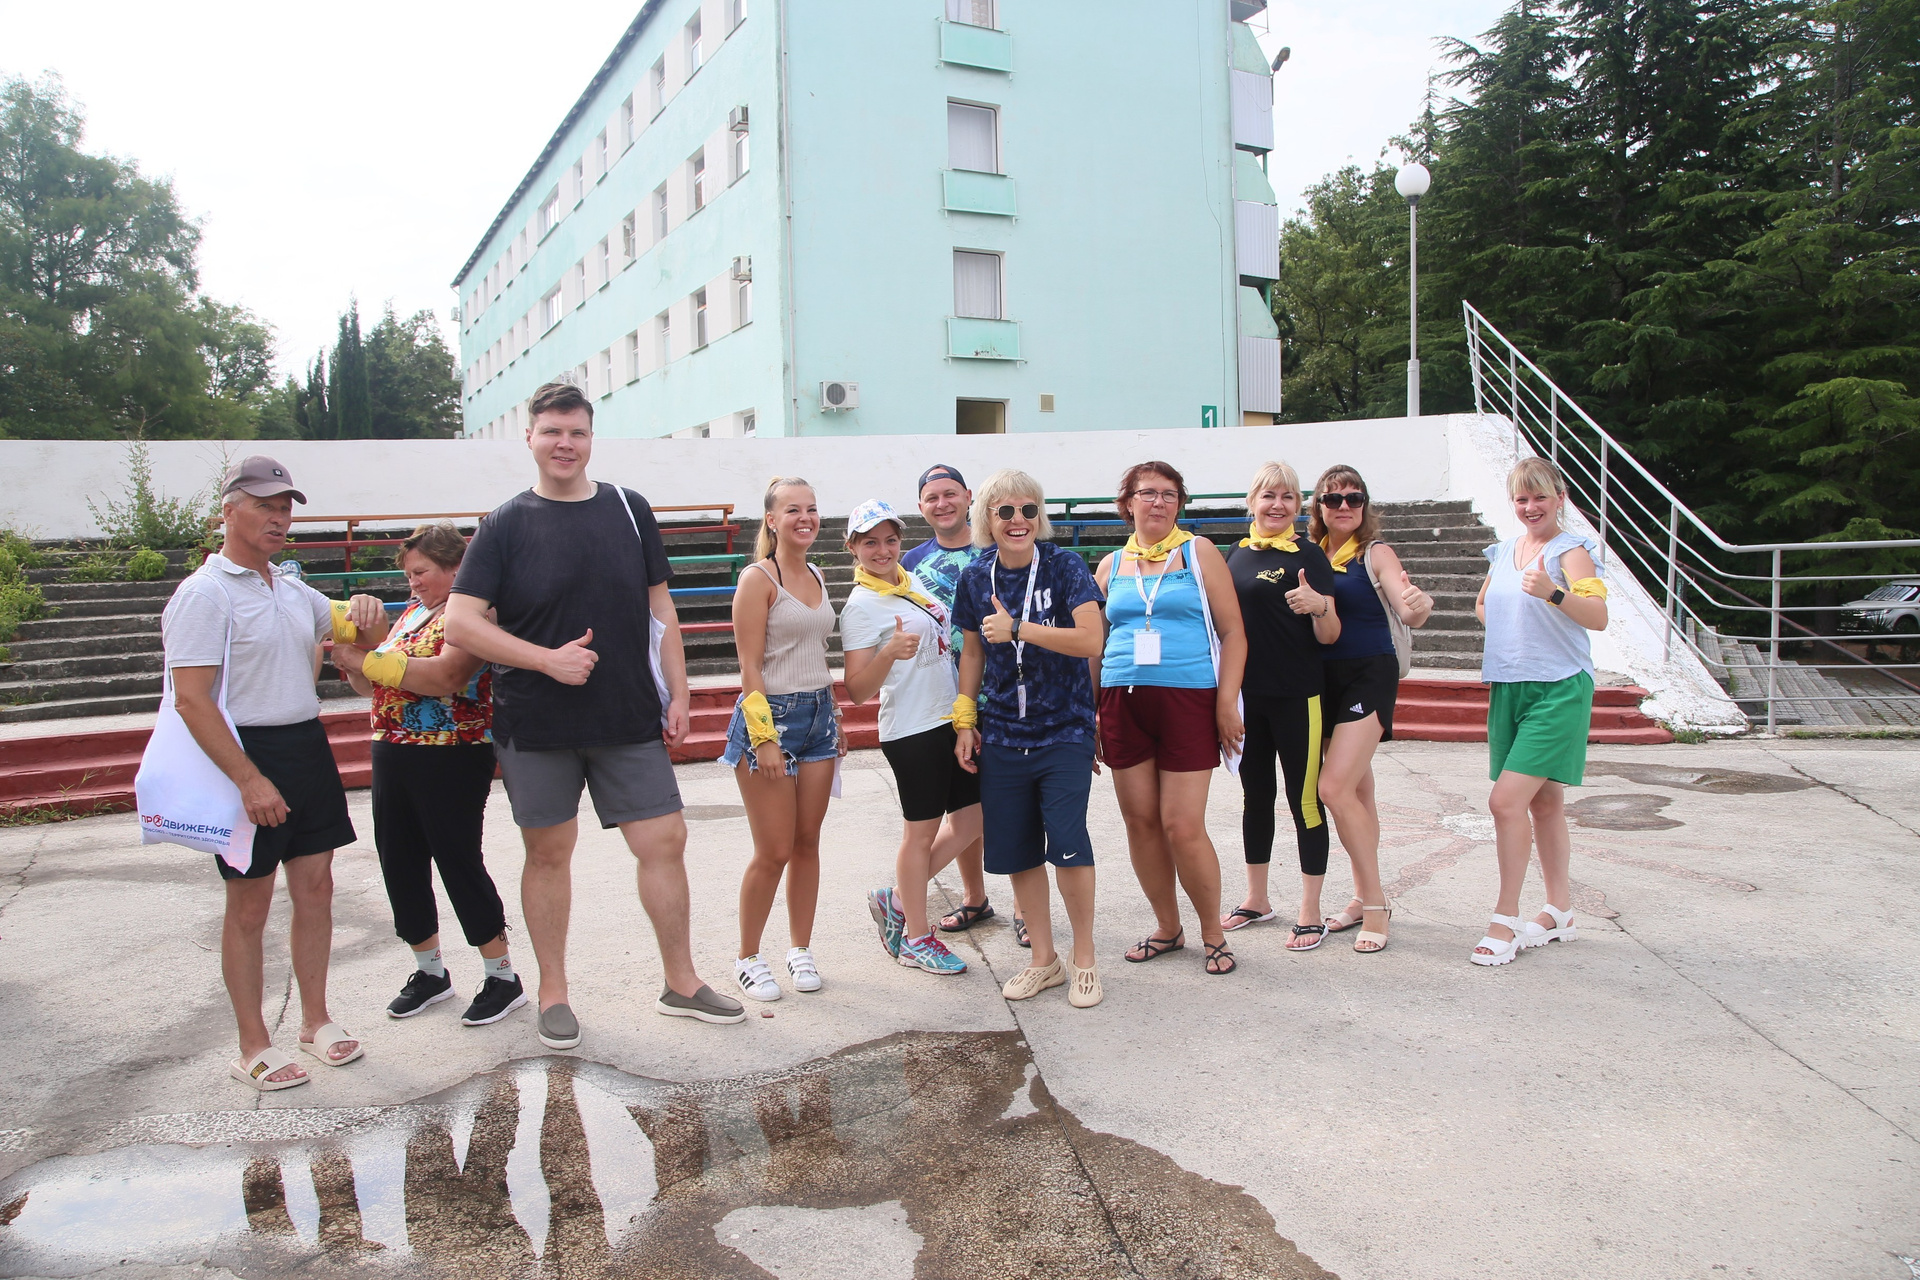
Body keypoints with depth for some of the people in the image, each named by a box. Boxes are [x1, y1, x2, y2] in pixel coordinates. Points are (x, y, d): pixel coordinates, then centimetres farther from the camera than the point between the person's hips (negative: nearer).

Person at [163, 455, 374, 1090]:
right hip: (247, 754, -7)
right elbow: (191, 700, -18)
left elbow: (358, 633, 28)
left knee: (315, 887, 12)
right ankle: (253, 1047, 15)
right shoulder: (205, 593, -10)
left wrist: (367, 611, 2)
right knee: (249, 904, 3)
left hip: (309, 750, 7)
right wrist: (249, 779, -24)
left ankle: (316, 1019, 26)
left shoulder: (293, 591, 13)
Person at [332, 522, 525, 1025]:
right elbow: (373, 687, 16)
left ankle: (502, 977, 11)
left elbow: (445, 676, -28)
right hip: (393, 754, 8)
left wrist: (366, 661, -21)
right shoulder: (412, 612, 15)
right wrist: (351, 657, -3)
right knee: (399, 861, 12)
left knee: (459, 862, -3)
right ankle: (430, 970, 29)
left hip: (452, 757, -8)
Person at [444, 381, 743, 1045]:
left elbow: (660, 609, 10)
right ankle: (553, 993, 26)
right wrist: (547, 659, -15)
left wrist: (677, 693, 5)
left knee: (665, 840, 2)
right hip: (535, 725, -2)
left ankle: (681, 983, 19)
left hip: (631, 718, 2)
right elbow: (459, 623, -7)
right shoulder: (505, 525, -1)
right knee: (549, 852, 9)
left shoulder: (628, 510, 6)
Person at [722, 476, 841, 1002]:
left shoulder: (817, 577, 12)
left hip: (818, 716, 7)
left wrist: (835, 720, 17)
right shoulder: (758, 578, -10)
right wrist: (764, 737, -18)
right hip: (770, 717, -6)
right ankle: (748, 958, 17)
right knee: (774, 852, -1)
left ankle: (800, 949, 25)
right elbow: (750, 667, -13)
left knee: (807, 844, 11)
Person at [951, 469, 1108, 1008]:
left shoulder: (1064, 566, -7)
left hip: (1063, 732, -4)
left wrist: (1017, 629, -21)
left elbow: (1091, 641, -17)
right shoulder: (976, 578, 4)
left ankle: (1084, 958, 8)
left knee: (1067, 840, -14)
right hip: (1002, 736, 4)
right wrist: (964, 719, 10)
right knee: (1015, 850, 7)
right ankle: (1043, 959, 25)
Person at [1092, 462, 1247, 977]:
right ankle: (1167, 928, 24)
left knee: (1183, 827, -7)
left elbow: (1232, 632, 3)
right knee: (1139, 821, 6)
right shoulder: (1111, 566, 14)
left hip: (1188, 702, -3)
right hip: (1124, 703, 4)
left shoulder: (1199, 552, 6)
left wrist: (1227, 702, -7)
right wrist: (1088, 713, 14)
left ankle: (1213, 933, 13)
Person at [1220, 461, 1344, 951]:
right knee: (1256, 795, 15)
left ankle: (1311, 914, 10)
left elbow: (1329, 636, -9)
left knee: (1304, 799, 0)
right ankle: (1256, 899, 29)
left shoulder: (1308, 556, -5)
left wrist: (1319, 606, -29)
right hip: (1246, 694, 5)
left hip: (1296, 696, -5)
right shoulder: (1236, 555, 9)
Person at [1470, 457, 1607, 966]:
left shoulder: (1570, 551, -8)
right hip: (1507, 689, 7)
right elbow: (1483, 606, 30)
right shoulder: (1504, 552, 13)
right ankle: (1559, 913, 26)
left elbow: (1598, 617, -22)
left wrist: (1554, 593, -38)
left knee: (1506, 800, -15)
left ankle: (1505, 920, -6)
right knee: (1543, 802, 14)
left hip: (1558, 691, -7)